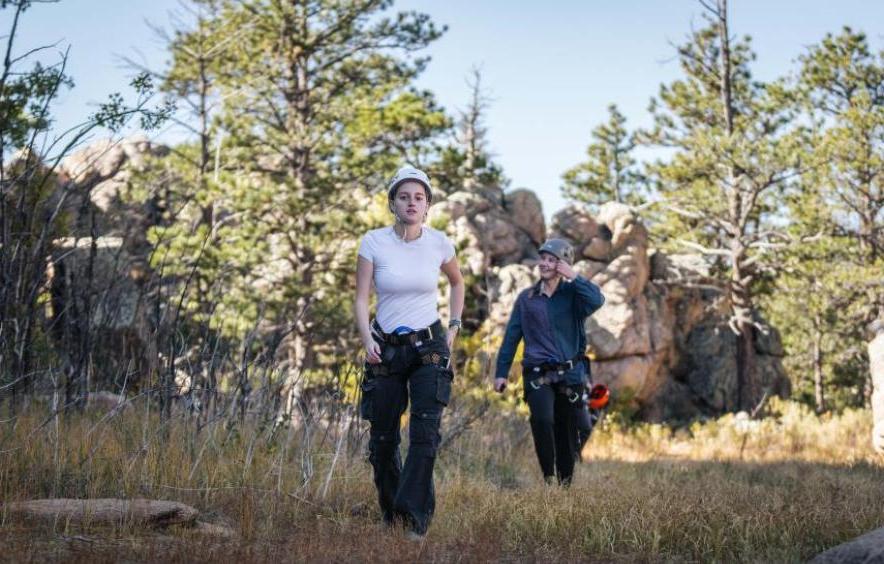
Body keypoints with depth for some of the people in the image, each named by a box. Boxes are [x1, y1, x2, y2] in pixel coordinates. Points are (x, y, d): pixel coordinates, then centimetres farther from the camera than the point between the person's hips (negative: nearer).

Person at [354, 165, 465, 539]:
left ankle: (415, 519, -17)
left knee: (425, 432, -16)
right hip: (386, 349, 1)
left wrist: (454, 327, 10)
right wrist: (367, 340, -20)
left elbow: (457, 282, 18)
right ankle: (390, 513, 26)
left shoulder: (439, 243, -2)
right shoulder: (373, 242, -6)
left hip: (430, 348, 0)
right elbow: (361, 299, -5)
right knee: (382, 438, 5)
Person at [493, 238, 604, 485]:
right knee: (542, 420, -24)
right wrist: (501, 372, 7)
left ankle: (565, 482, 23)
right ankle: (548, 477, -12)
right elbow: (511, 336, 10)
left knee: (570, 432, 6)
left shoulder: (573, 294, 4)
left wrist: (573, 277, -15)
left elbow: (597, 300, -19)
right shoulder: (526, 298, 8)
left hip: (570, 373, 0)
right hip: (538, 374, 0)